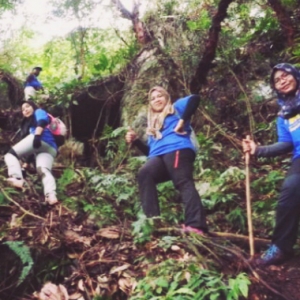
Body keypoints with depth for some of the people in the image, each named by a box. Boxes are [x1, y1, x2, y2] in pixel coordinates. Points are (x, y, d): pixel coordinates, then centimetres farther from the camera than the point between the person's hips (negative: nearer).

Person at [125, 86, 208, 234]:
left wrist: (182, 121, -5)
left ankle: (196, 225, -39)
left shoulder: (176, 108, 23)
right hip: (158, 156, 5)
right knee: (144, 173, -27)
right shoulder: (152, 125, 39)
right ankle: (153, 220, -38)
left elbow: (194, 99, 2)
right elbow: (150, 150, 32)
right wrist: (135, 141, 18)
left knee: (184, 183, -24)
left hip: (177, 150, -4)